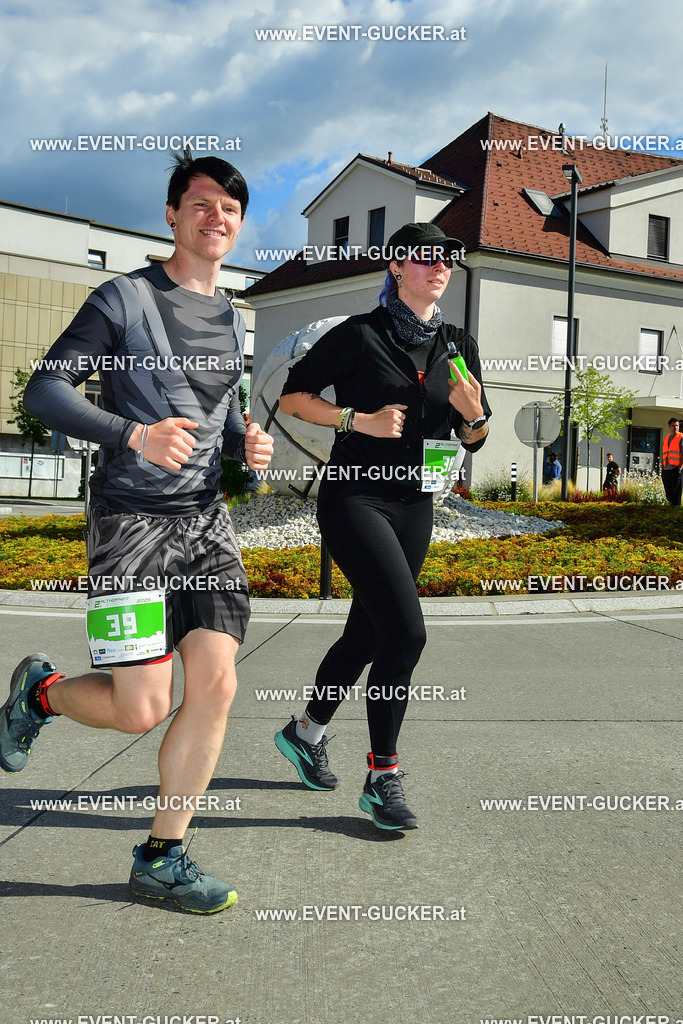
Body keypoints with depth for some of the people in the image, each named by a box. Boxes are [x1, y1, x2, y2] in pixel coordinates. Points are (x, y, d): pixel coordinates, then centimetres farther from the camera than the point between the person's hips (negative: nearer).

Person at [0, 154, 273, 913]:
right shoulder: (125, 298, -5)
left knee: (215, 685, -4)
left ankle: (161, 857, 13)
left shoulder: (229, 319, 16)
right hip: (131, 518, -6)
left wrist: (247, 443, 3)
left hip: (205, 518, 6)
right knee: (142, 708, -7)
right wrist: (136, 435, -22)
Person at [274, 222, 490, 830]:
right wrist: (360, 420, -13)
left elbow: (474, 440, 13)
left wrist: (472, 412, -10)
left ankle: (306, 732, 35)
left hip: (414, 504, 6)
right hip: (354, 496, -6)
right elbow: (293, 396, -1)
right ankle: (383, 778, -3)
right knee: (406, 631, -17)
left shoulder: (458, 345, 10)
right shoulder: (359, 335, -5)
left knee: (367, 633, 12)